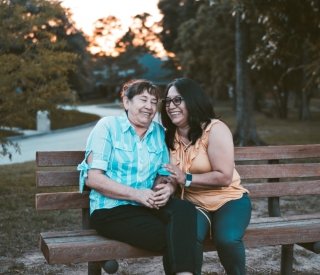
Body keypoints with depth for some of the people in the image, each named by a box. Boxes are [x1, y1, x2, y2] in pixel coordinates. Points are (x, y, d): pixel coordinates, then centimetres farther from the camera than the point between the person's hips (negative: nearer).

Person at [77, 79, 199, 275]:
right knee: (171, 236, -27)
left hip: (148, 206, 5)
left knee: (185, 209, -27)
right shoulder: (108, 126, -3)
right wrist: (136, 194, -20)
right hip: (110, 210, -4)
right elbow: (93, 178, -10)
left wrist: (167, 188, -14)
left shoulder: (159, 132, 11)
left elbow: (165, 175, 12)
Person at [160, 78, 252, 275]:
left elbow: (224, 177, -17)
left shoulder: (215, 129, -11)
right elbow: (172, 176, 11)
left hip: (229, 200, -3)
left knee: (227, 239, -32)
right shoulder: (170, 136, 7)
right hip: (194, 205, 3)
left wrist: (187, 179, -20)